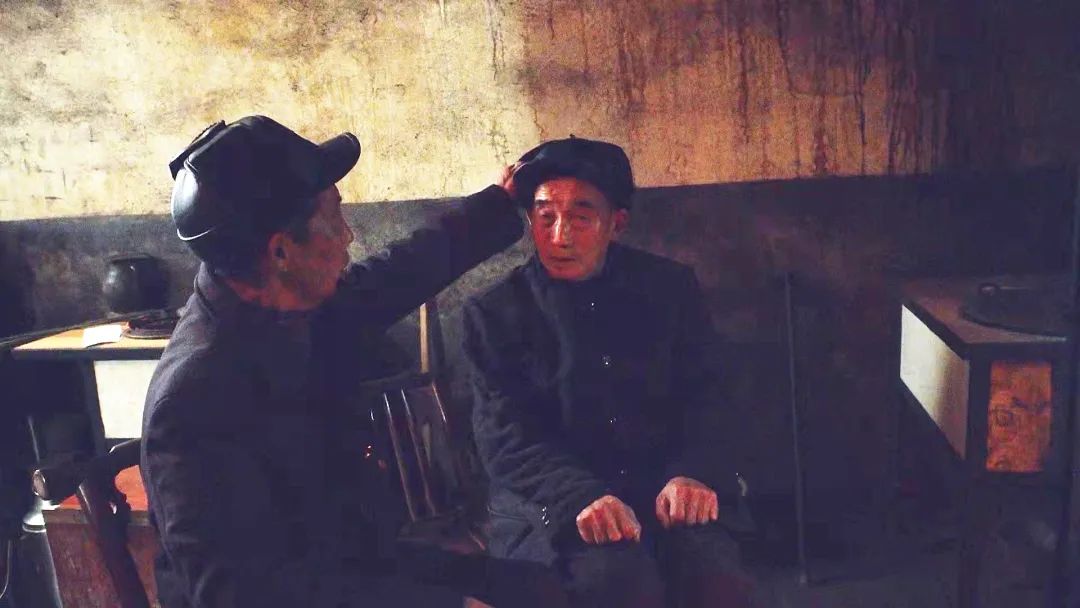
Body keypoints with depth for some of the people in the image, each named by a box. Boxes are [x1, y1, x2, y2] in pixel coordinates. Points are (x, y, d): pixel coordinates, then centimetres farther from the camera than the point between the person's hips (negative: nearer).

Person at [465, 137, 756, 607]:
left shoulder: (670, 287, 8)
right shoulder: (495, 313, 1)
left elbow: (701, 395, 8)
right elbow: (506, 436, -6)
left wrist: (692, 473, -13)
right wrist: (581, 498, -24)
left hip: (665, 492, 3)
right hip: (550, 505, -2)